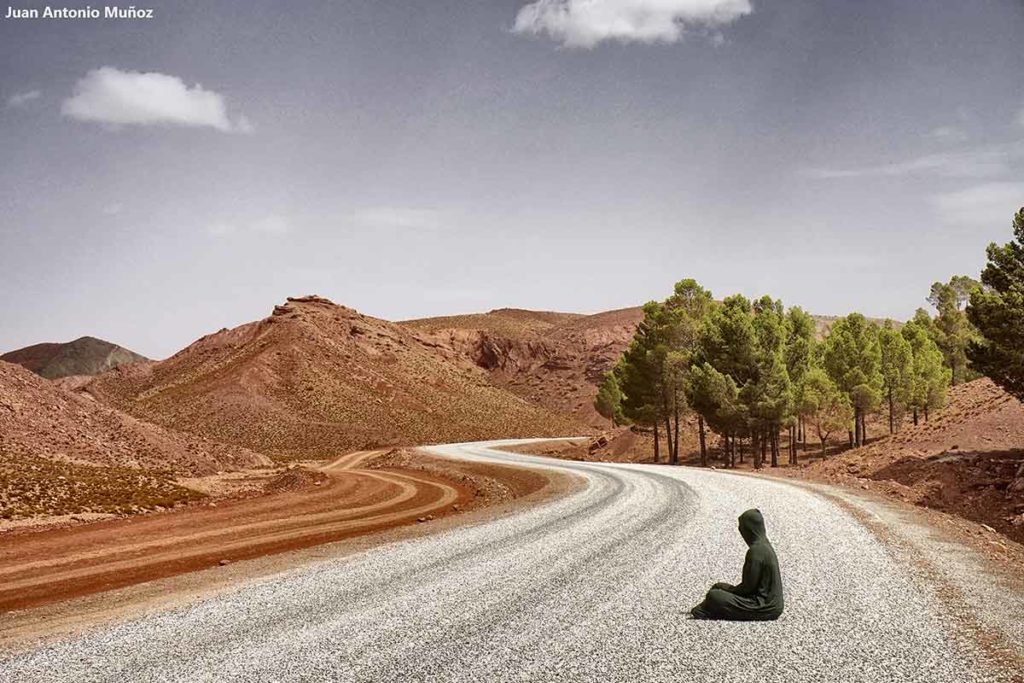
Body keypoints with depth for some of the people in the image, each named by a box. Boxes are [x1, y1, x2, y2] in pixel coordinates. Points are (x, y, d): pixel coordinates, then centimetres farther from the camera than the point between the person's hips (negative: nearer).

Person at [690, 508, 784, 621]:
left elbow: (748, 586, -17)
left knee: (713, 596, -16)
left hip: (765, 607, -10)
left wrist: (729, 589, -2)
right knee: (719, 587, 16)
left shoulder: (756, 551, -20)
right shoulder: (764, 545, 10)